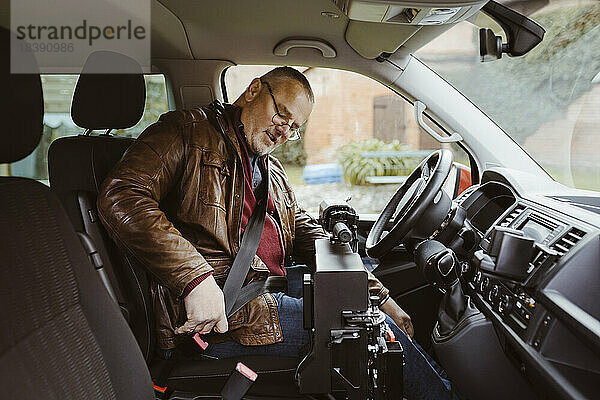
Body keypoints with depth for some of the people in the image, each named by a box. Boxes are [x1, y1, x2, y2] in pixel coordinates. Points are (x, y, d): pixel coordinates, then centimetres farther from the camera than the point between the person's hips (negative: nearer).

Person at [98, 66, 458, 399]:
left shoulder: (273, 170, 22)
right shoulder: (187, 132, -3)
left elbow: (307, 234, 19)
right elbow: (121, 198, -17)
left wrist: (380, 296, 8)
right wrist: (195, 277, -29)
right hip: (217, 310, -9)